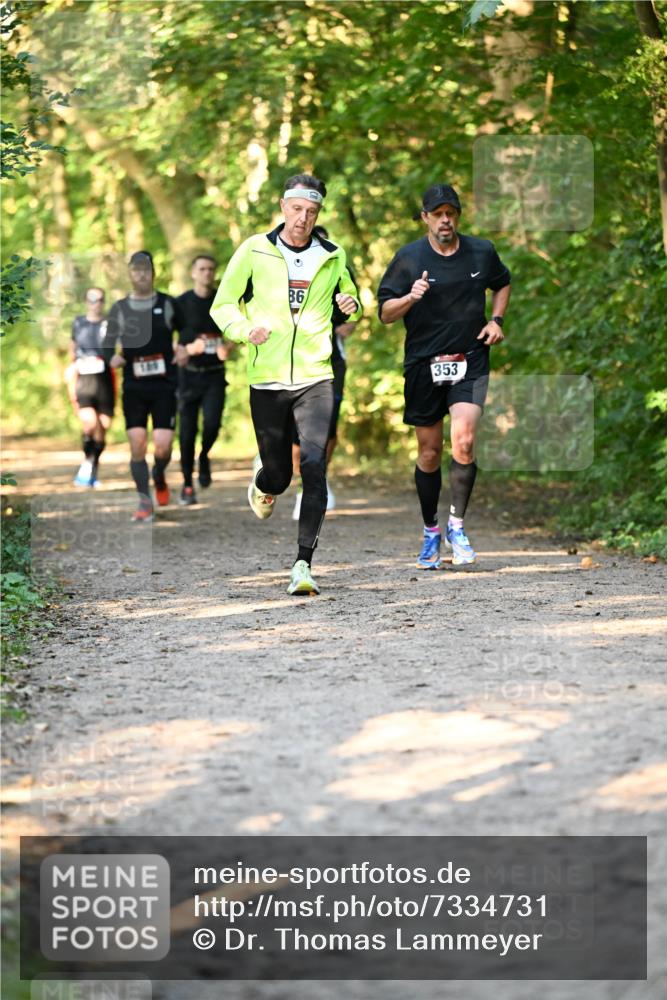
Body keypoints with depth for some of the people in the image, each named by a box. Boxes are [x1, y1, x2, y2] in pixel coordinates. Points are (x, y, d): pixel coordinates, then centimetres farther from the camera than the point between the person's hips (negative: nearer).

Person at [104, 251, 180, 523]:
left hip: (164, 385, -1)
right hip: (133, 386, 1)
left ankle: (159, 478, 24)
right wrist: (113, 359, -12)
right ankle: (145, 502, 6)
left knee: (163, 446, -9)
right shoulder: (119, 309, 6)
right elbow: (110, 346, 10)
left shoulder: (168, 305, 3)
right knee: (137, 445, -5)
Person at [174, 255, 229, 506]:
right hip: (189, 373, -1)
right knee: (188, 430, -1)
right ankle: (187, 485, 12)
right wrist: (179, 351, -20)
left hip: (215, 374, 1)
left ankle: (204, 457, 15)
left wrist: (226, 348, -5)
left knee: (212, 423, -18)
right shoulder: (181, 303, -1)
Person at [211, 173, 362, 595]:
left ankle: (304, 564, -15)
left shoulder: (332, 256, 8)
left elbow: (352, 304, 24)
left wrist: (351, 307, -1)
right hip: (267, 379, -1)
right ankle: (262, 489, 47)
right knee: (278, 471, 8)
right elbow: (223, 305, 5)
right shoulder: (254, 251, 1)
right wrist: (246, 328, -16)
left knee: (315, 468, -15)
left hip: (316, 377, 1)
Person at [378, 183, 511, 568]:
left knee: (463, 442, -18)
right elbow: (385, 312, 0)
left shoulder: (482, 252, 3)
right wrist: (411, 298, -20)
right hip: (423, 364, 0)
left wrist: (496, 320, 7)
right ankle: (431, 530, 24)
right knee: (429, 453, 7)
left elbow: (502, 284, 24)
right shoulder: (409, 258, -2)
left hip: (470, 362, 0)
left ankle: (457, 525, -4)